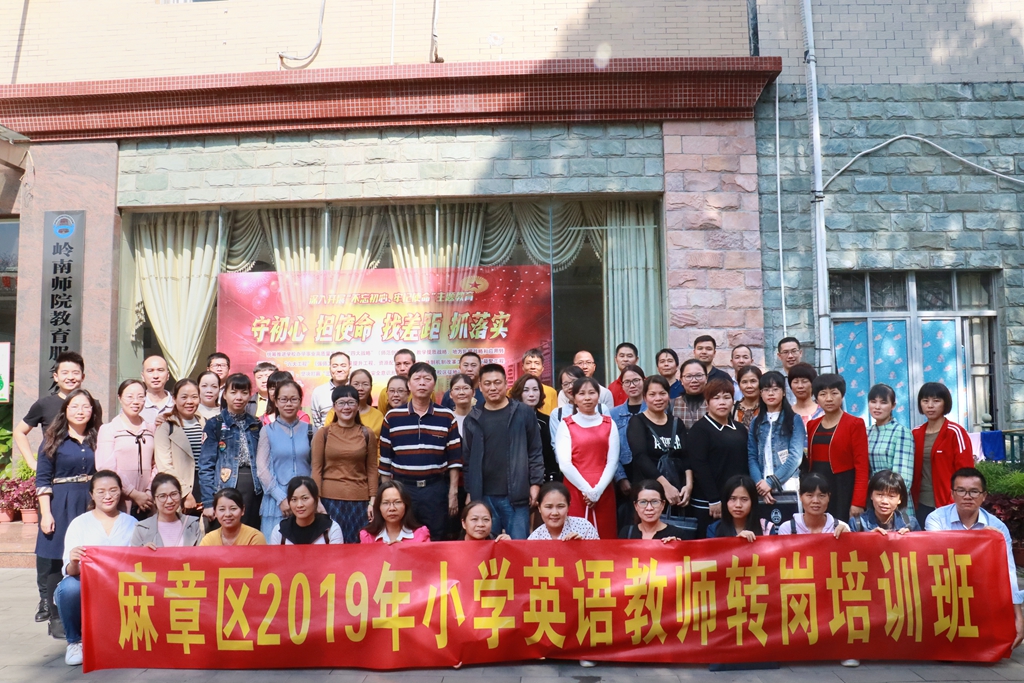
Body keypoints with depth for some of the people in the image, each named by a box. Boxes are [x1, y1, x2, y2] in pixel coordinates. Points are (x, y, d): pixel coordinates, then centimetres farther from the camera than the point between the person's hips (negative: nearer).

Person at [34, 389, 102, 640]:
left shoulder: (98, 440, 9)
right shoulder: (53, 440, 1)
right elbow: (42, 479, -1)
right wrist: (45, 513, -8)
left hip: (92, 505, 2)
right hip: (60, 506, -2)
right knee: (57, 562, 0)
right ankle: (56, 618, 11)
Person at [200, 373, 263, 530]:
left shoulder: (256, 425, 11)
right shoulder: (214, 425, 1)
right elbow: (206, 465, -4)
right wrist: (208, 501, -10)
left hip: (254, 490, 3)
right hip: (225, 490, -3)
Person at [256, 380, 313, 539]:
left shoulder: (309, 430, 7)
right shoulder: (267, 431, 3)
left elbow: (315, 466, 8)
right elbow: (261, 468, -2)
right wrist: (281, 498, -8)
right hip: (276, 502, -1)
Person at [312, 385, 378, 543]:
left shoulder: (367, 434, 5)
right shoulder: (323, 433, 2)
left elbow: (372, 469, 6)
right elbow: (316, 469, 2)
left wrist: (372, 501, 1)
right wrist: (316, 501, -4)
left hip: (360, 501, 1)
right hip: (330, 500, -1)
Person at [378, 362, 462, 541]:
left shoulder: (447, 417, 2)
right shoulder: (392, 417, 3)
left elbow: (454, 458, 3)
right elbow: (385, 458, 6)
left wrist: (453, 492, -1)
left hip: (435, 489, 0)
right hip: (401, 488, 0)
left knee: (435, 543, 7)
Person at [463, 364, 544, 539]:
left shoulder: (524, 413, 2)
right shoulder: (473, 419, 8)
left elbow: (536, 452, 2)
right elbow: (468, 459, 10)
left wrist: (535, 483, -3)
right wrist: (469, 492, 7)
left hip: (516, 495, -2)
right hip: (484, 496, 2)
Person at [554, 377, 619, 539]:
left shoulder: (609, 424, 9)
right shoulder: (566, 425, 2)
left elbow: (613, 461, 1)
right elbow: (564, 464, -7)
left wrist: (597, 490, -10)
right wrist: (587, 490, -13)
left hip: (603, 492, 2)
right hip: (575, 491, -2)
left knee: (605, 539, 2)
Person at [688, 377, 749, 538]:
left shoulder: (740, 429, 15)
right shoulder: (699, 429, -6)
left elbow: (745, 463, 16)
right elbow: (699, 466, -13)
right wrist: (714, 500, -17)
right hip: (707, 503, -6)